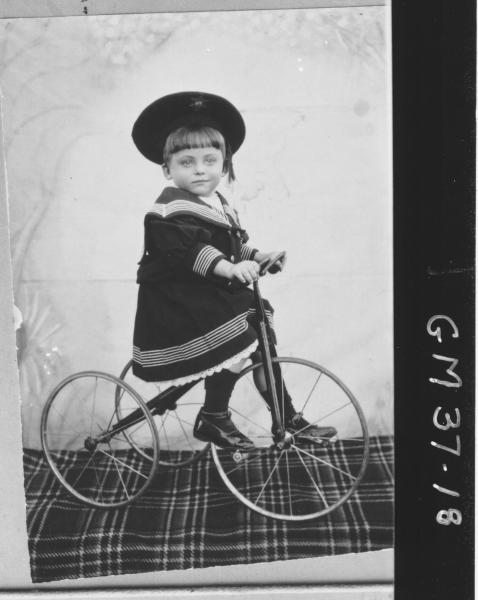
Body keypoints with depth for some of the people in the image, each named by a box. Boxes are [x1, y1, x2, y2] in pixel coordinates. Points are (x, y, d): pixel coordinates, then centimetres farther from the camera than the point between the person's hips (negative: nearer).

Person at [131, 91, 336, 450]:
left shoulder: (218, 205, 15)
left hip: (217, 294, 9)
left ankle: (287, 416, 19)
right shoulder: (171, 210, -16)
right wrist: (228, 267, -41)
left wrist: (258, 257, 6)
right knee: (237, 340, -23)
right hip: (177, 299, -9)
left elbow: (235, 243, 22)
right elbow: (189, 249, -31)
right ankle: (213, 419, -5)